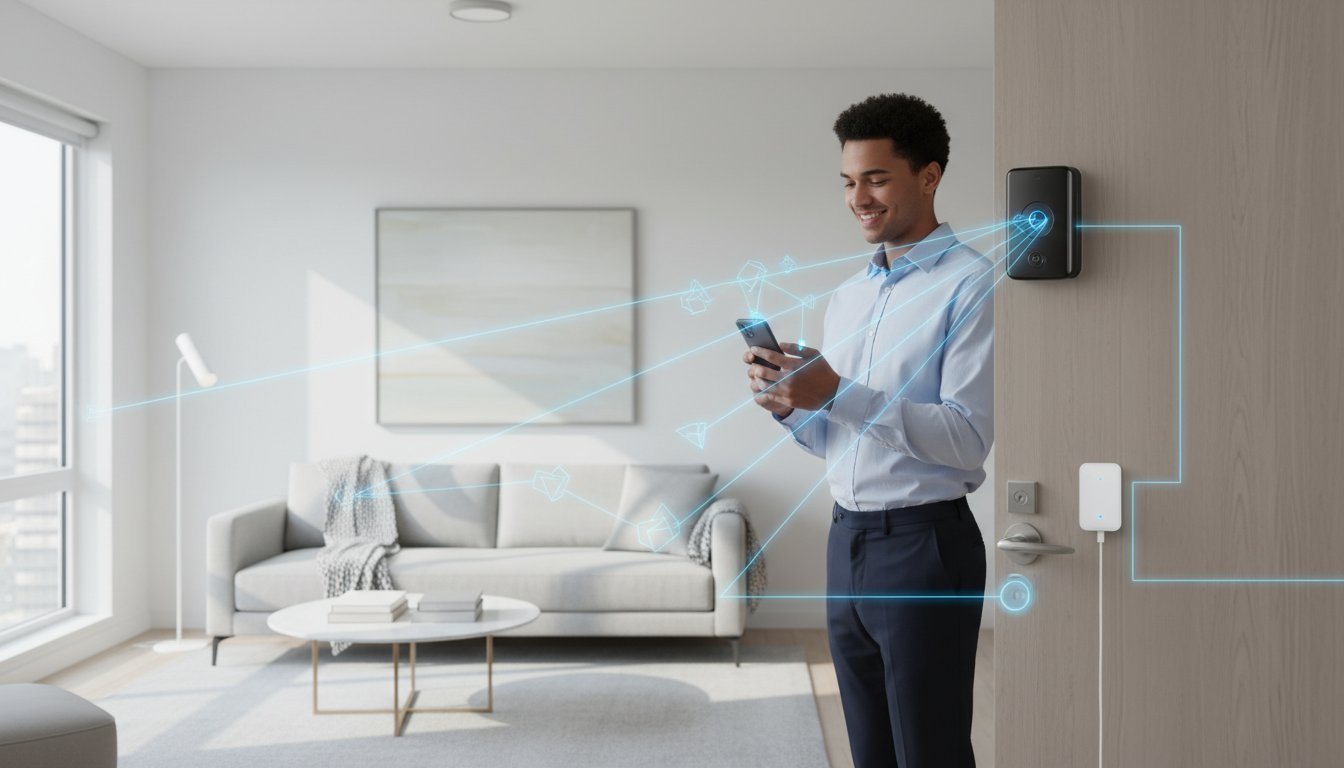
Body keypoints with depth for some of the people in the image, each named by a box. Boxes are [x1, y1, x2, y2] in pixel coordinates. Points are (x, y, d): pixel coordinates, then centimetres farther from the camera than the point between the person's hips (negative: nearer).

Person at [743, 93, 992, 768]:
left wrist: (840, 392, -25)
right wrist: (789, 405, -2)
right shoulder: (847, 295, 14)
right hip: (846, 541, 8)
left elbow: (969, 438, -19)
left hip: (923, 544, -7)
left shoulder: (969, 284, -10)